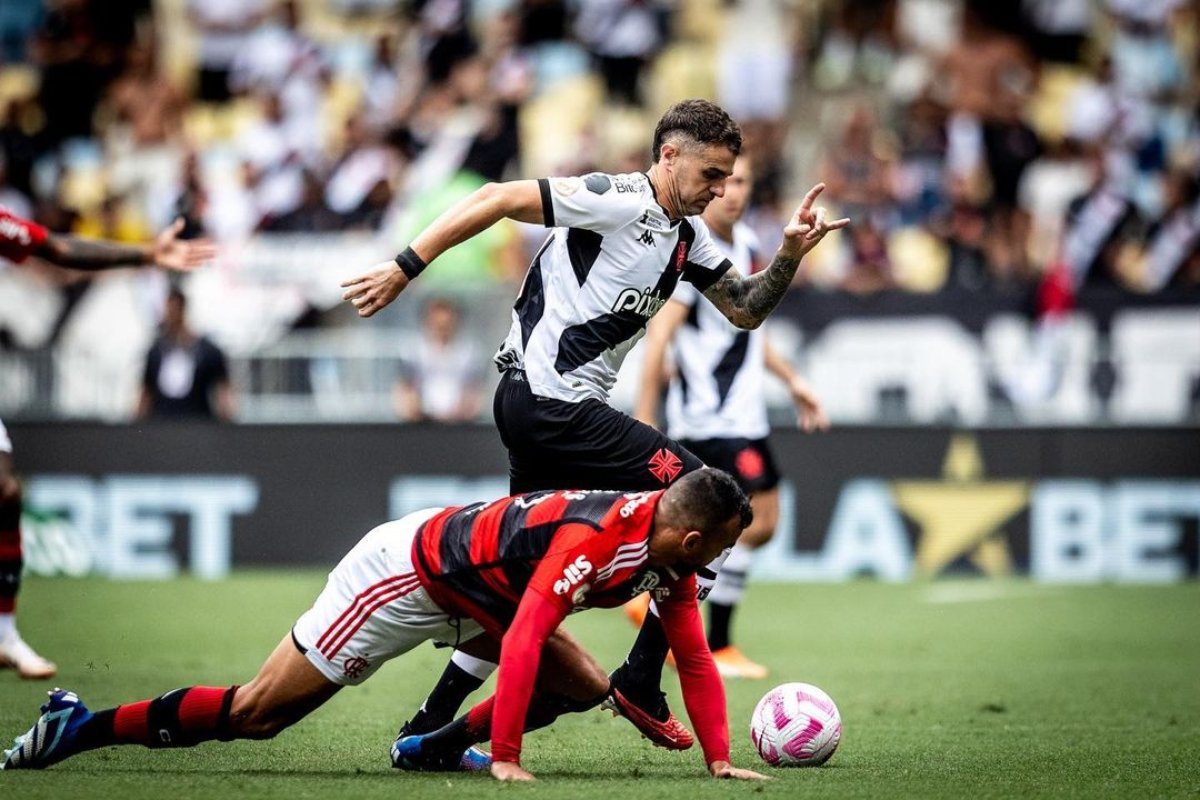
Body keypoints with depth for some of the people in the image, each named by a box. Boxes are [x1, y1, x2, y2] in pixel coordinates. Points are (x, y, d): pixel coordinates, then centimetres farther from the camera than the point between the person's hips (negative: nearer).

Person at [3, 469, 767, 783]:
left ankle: (437, 747, 12)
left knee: (584, 686, 0)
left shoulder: (671, 561, -5)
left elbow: (695, 660, 3)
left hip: (473, 594, 9)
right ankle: (79, 727, 3)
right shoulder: (597, 537, -33)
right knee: (255, 712, -6)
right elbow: (521, 642, -37)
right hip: (406, 570, -9)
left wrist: (720, 759, -4)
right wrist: (506, 760, -35)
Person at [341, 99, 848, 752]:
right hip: (551, 402, -10)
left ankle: (430, 727, 17)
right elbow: (498, 199, -17)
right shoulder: (617, 201, -14)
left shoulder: (688, 236, 14)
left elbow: (745, 309, 18)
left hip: (532, 405, 10)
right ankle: (640, 686, -4)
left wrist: (792, 251, 1)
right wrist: (405, 269, -19)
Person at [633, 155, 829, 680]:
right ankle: (715, 648, -2)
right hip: (711, 417, -9)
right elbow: (659, 335, -20)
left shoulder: (745, 243, 12)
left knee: (760, 524, 10)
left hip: (742, 414, 9)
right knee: (752, 522, -11)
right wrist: (645, 416, -23)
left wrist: (792, 380, 24)